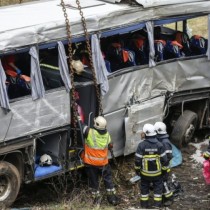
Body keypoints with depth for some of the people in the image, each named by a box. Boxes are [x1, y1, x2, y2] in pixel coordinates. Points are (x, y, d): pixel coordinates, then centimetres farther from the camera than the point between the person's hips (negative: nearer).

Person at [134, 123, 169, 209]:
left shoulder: (141, 145, -17)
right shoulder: (159, 145, -13)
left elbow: (138, 160, -11)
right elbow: (164, 159, -8)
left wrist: (137, 170, 5)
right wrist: (164, 170, 7)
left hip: (145, 173, 0)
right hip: (157, 173, 0)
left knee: (144, 188, 18)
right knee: (158, 188, 15)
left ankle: (144, 205, 27)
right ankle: (157, 205, 15)